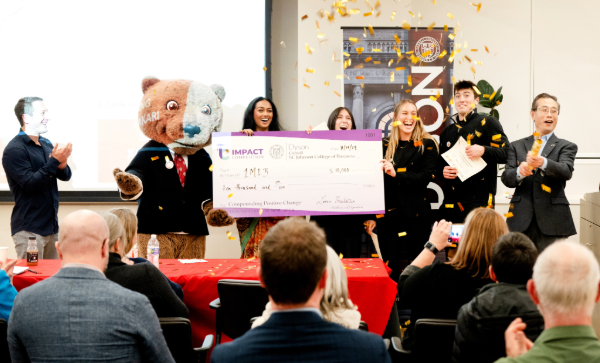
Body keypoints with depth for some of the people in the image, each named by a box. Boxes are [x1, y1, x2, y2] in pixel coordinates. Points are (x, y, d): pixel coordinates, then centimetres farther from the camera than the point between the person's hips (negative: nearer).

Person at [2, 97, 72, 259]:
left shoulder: (47, 145, 12)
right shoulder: (14, 150, -12)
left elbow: (65, 176, 9)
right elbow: (30, 184, -20)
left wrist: (61, 164, -13)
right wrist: (54, 161, -22)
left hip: (51, 226, 7)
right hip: (29, 229, -7)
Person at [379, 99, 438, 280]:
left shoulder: (427, 145, 2)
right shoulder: (384, 145, 9)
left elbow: (426, 177, -10)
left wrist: (396, 174, -18)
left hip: (416, 214, -2)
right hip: (389, 213, 2)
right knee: (392, 267, 6)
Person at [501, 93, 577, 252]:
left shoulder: (566, 147, 9)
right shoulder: (517, 146, 15)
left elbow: (566, 171, -11)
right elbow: (506, 178, 4)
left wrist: (543, 163, -32)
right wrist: (519, 172, -20)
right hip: (521, 221, 2)